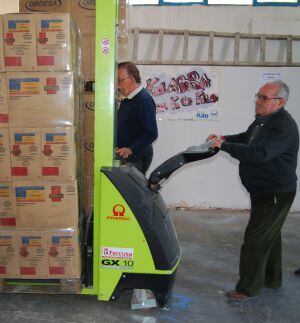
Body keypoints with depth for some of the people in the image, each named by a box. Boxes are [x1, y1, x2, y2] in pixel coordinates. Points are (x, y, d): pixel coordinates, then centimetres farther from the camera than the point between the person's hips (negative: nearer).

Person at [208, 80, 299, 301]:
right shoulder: (263, 119, 7)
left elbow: (260, 153, -36)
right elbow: (246, 137, 24)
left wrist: (225, 146, -32)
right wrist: (225, 138, 6)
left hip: (276, 194, -10)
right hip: (262, 190, 10)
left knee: (256, 239, -6)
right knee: (269, 235, 21)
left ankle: (248, 288, 8)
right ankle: (272, 279, 37)